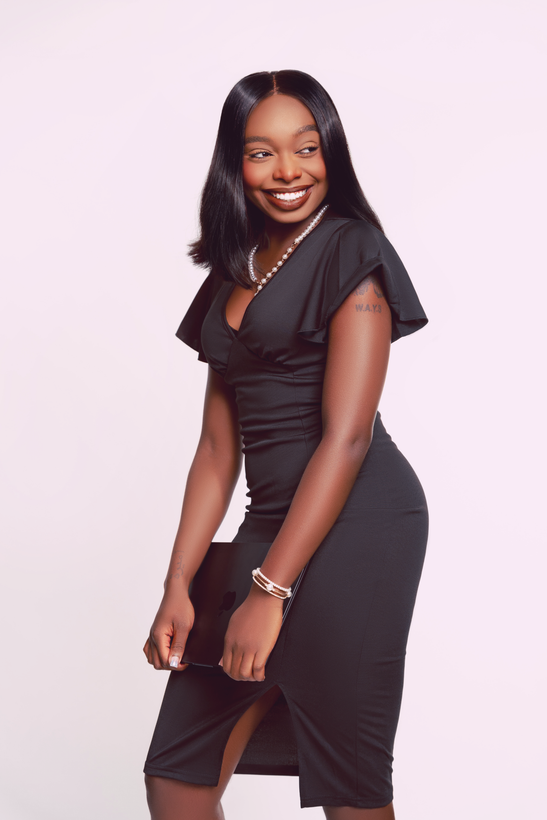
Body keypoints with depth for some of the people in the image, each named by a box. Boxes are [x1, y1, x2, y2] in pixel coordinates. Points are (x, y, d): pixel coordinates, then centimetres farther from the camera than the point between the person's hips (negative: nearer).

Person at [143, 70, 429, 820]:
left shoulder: (351, 252, -5)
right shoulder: (234, 278, 17)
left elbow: (347, 435, -13)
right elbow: (219, 446, 14)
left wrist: (270, 590, -16)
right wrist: (177, 586, 7)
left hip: (356, 522, -7)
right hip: (274, 517, 7)